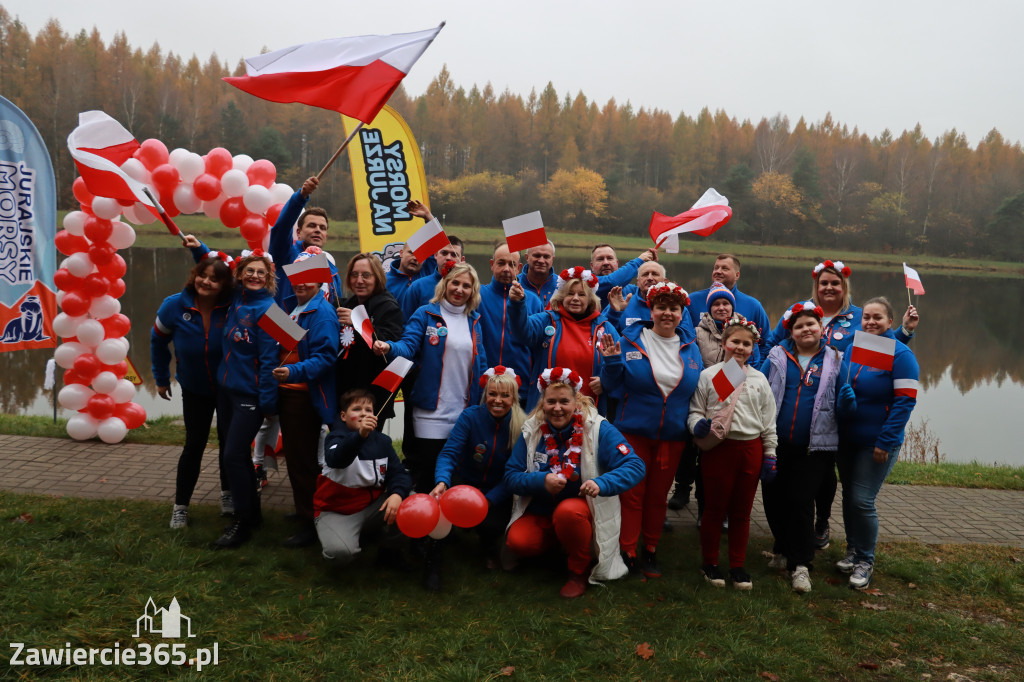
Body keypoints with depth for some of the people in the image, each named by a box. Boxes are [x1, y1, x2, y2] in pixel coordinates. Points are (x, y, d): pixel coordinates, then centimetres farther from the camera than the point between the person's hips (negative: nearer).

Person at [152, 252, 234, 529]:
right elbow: (158, 341, 1)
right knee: (194, 445, 2)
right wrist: (161, 378, 8)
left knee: (228, 442, 11)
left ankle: (227, 494, 34)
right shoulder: (175, 306, -15)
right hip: (194, 390, 1)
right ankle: (180, 506, 18)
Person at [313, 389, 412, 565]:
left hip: (373, 507, 4)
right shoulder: (336, 437, -10)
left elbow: (398, 473, -3)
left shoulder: (382, 441, 5)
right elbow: (335, 459, -35)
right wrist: (360, 434, -53)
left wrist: (397, 494, -26)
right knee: (340, 552, -33)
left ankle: (390, 549, 4)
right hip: (336, 511, -4)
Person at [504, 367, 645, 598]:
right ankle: (557, 544, 12)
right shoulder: (531, 431, -2)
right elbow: (511, 476, -4)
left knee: (567, 511, -37)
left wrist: (602, 483, -36)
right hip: (540, 513, 4)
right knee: (518, 541, -24)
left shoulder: (598, 429, -12)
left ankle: (580, 571, -8)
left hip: (582, 510, -3)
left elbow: (635, 466, -19)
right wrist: (542, 480, -24)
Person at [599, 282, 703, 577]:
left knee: (659, 495, 13)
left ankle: (650, 551, 28)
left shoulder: (691, 349, 6)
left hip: (673, 436, 3)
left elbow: (698, 392, 12)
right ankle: (627, 553, 11)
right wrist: (612, 362, -21)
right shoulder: (630, 342, -5)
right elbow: (613, 388, -5)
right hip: (634, 431, -3)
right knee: (632, 493, 0)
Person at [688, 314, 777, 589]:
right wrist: (698, 425, -20)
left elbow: (769, 420, 12)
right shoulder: (708, 375, 0)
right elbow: (695, 410, 2)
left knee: (742, 511, 11)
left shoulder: (759, 379, 9)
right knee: (714, 508, 6)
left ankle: (737, 565, 24)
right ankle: (710, 563, 22)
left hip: (751, 449, 3)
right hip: (718, 448, -3)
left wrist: (770, 454, 9)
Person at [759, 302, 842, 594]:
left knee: (800, 501, -7)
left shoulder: (836, 360, 6)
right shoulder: (777, 356, 7)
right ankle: (784, 550, 31)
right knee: (773, 498, 9)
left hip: (814, 447, -2)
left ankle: (800, 564, 6)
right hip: (776, 443, 2)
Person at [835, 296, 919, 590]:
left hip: (877, 443, -6)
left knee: (862, 501, -6)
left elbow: (905, 401, -15)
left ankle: (865, 560, 12)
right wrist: (843, 395, -2)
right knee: (848, 496, 14)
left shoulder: (900, 355, -11)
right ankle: (852, 550, 31)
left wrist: (886, 442, -17)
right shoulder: (852, 350, 6)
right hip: (846, 439, 6)